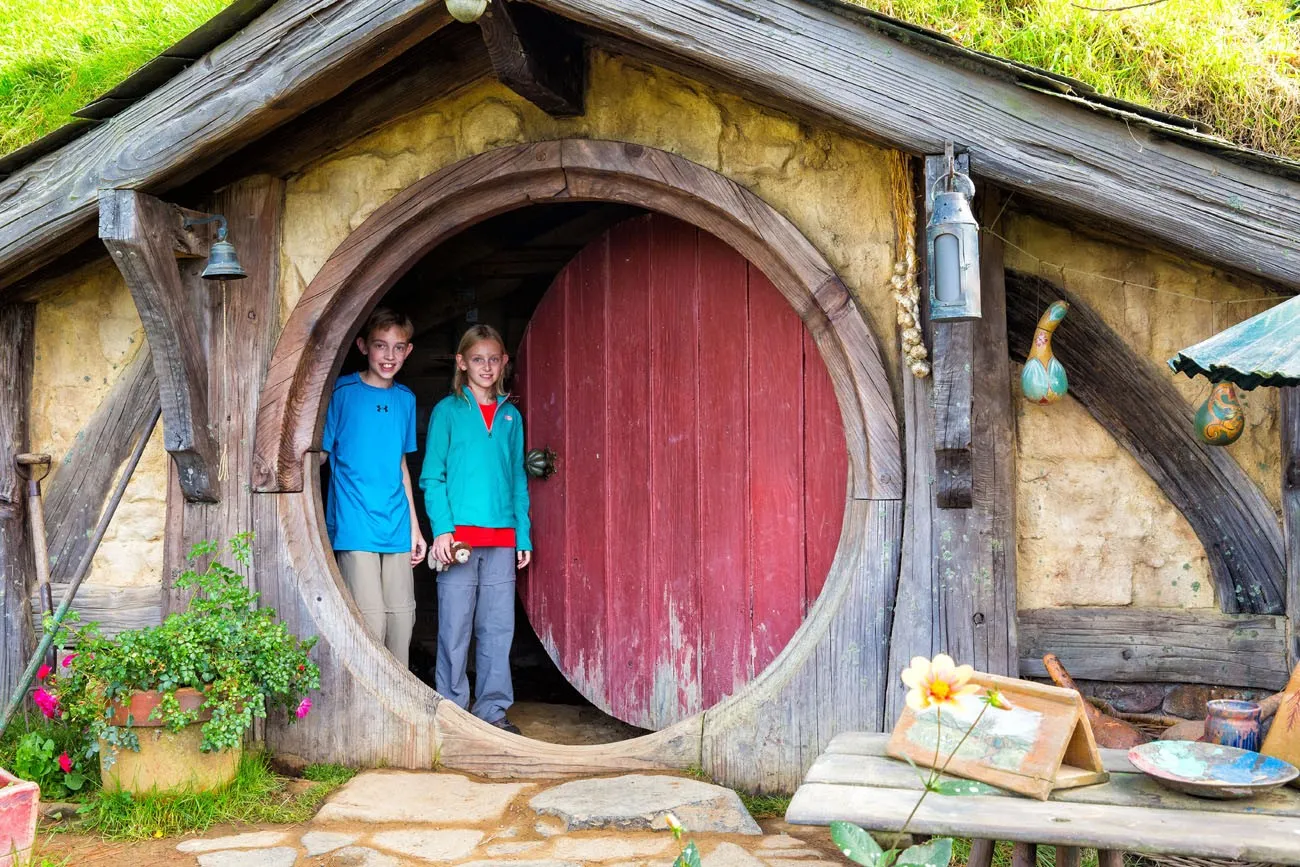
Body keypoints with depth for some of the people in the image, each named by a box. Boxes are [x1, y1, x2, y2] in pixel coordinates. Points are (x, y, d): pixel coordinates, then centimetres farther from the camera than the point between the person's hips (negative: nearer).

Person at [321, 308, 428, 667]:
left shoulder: (405, 398, 13)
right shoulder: (343, 392, -2)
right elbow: (319, 452, -1)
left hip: (397, 528, 5)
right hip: (355, 526, -5)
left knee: (402, 617, 7)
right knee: (370, 620, -9)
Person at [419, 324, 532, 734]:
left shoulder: (510, 416, 13)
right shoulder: (447, 411, 3)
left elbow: (518, 481, 14)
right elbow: (432, 476, -1)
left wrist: (523, 535, 8)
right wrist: (442, 528, -11)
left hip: (502, 537, 3)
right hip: (458, 532, -3)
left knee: (498, 627, 6)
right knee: (454, 628, 0)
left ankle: (493, 708, 15)